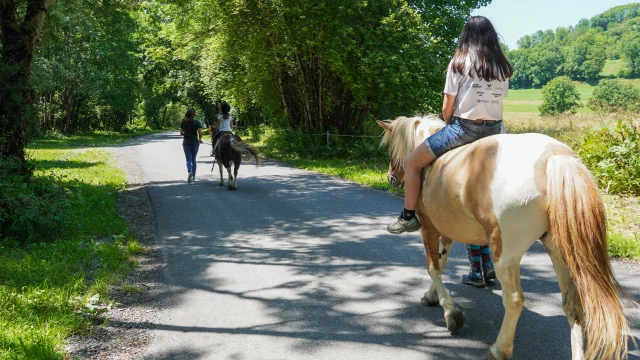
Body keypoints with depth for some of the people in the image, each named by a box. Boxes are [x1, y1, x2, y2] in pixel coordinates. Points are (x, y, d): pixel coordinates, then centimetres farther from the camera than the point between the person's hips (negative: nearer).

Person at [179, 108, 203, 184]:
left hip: (186, 143, 0)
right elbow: (200, 133, -12)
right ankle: (193, 177, 19)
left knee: (188, 159, 0)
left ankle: (190, 172, -29)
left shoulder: (183, 122, 0)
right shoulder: (197, 122, -6)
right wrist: (200, 139, 8)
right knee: (193, 159, 13)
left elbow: (181, 133, 3)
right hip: (195, 143, 0)